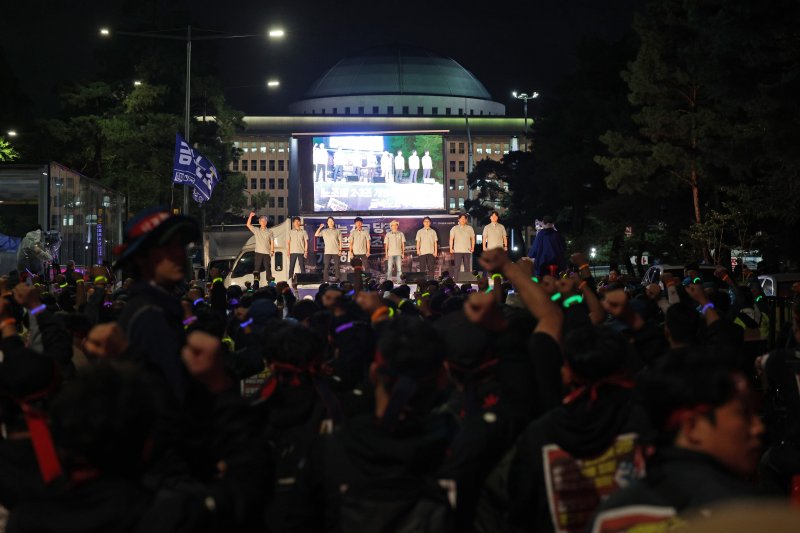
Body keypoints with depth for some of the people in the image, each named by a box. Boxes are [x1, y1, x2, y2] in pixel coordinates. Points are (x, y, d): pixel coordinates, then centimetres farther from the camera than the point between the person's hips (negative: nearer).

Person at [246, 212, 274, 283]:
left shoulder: (269, 232, 9)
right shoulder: (256, 230, 7)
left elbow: (272, 242, 8)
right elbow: (248, 224, -1)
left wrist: (272, 251, -4)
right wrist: (250, 216, -12)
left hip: (267, 253, 0)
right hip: (258, 253, 0)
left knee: (268, 269, 1)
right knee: (256, 269, -2)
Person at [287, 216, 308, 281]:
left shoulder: (303, 232, 6)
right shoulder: (290, 232, 8)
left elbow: (306, 242, 5)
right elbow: (288, 242, 8)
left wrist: (306, 251, -4)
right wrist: (288, 252, -1)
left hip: (301, 252, -1)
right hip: (293, 252, 1)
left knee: (302, 267, -1)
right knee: (291, 267, -1)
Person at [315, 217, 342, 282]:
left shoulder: (337, 231, 7)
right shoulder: (324, 231, 10)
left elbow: (340, 241, 5)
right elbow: (316, 235, 3)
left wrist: (340, 250, -3)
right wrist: (320, 228, -4)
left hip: (336, 252, -1)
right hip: (327, 252, 1)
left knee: (337, 266, 1)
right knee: (326, 267, -2)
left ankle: (338, 279, 6)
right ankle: (325, 281, 0)